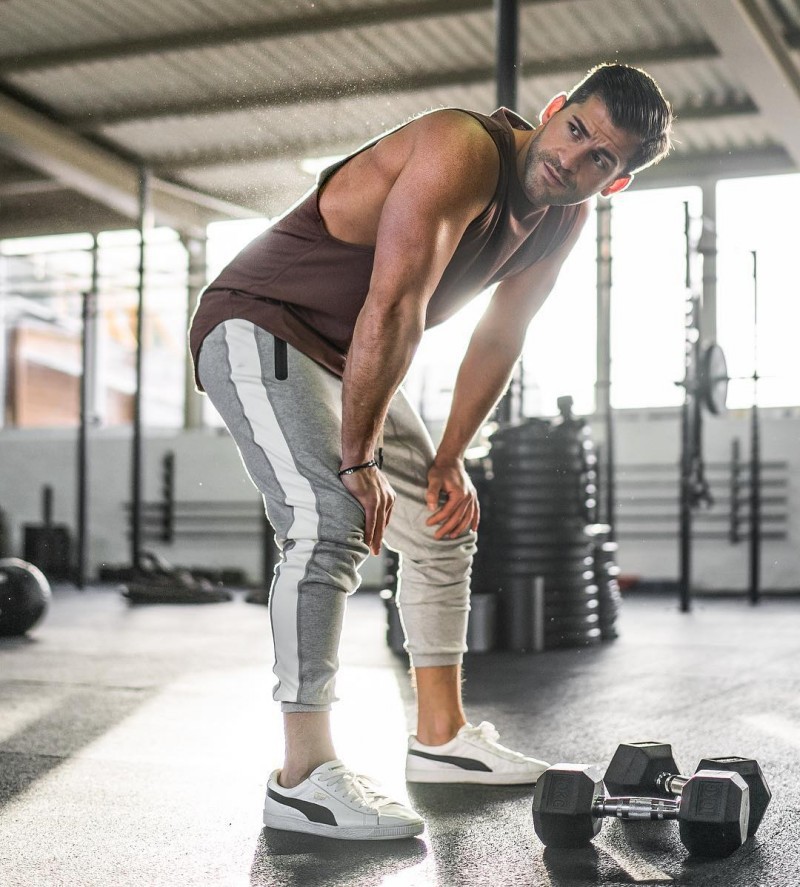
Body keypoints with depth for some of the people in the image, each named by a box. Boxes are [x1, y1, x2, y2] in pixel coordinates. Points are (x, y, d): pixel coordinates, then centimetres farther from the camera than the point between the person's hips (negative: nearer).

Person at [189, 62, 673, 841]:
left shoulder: (564, 218, 1)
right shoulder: (464, 153, -27)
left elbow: (498, 340, 8)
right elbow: (394, 309, -31)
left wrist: (448, 460, 4)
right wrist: (358, 461, -27)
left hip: (349, 357, 10)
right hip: (257, 326, -9)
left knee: (443, 521, 13)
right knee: (333, 521, -28)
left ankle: (441, 737, 23)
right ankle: (303, 777, -23)